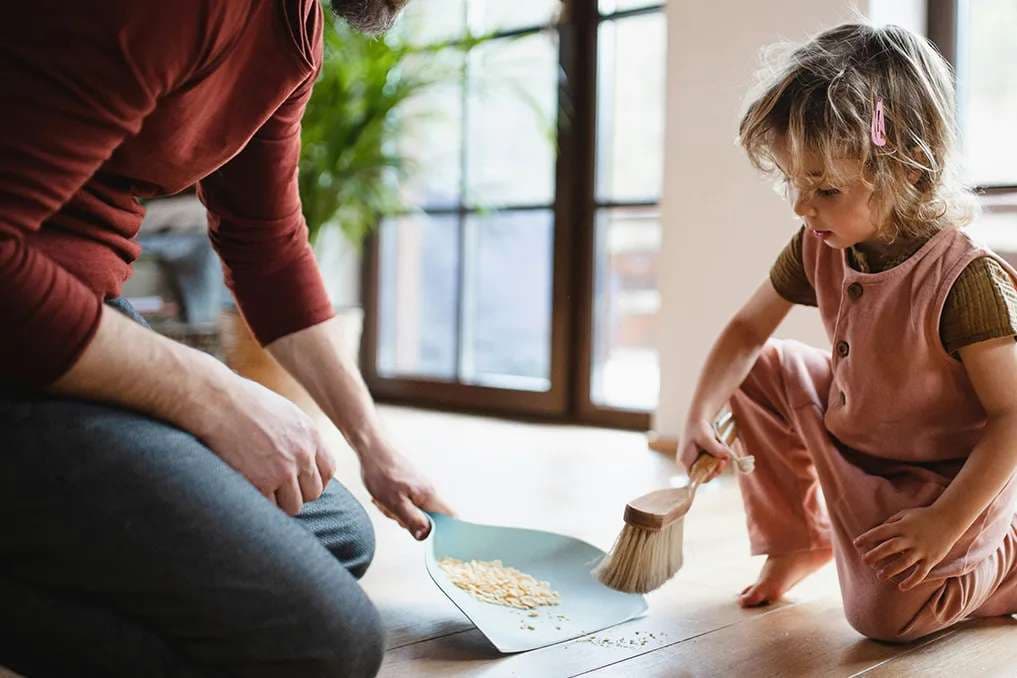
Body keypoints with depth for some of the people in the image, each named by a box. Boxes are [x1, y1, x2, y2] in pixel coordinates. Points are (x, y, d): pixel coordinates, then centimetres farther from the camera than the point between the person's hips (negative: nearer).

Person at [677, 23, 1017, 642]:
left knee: (886, 614, -15)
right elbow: (747, 330, 0)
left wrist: (945, 521, -28)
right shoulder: (819, 248, -12)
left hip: (943, 475, -7)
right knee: (761, 372, 1)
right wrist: (699, 418, -12)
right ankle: (799, 539, 15)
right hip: (844, 433, 7)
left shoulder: (966, 278, -32)